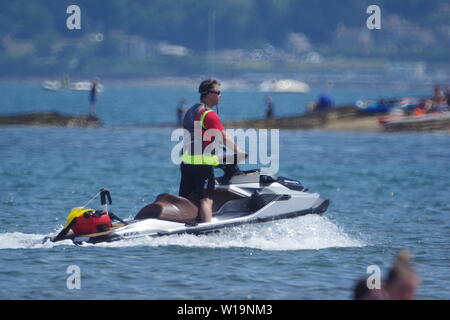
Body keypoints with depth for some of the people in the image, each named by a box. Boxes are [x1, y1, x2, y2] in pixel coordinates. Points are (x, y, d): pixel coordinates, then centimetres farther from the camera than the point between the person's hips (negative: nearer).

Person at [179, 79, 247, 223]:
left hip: (186, 162, 8)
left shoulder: (190, 112, 19)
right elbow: (224, 138, -13)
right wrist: (241, 153, -4)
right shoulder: (209, 115, -10)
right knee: (206, 200, -14)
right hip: (203, 164, -8)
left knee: (184, 200, 9)